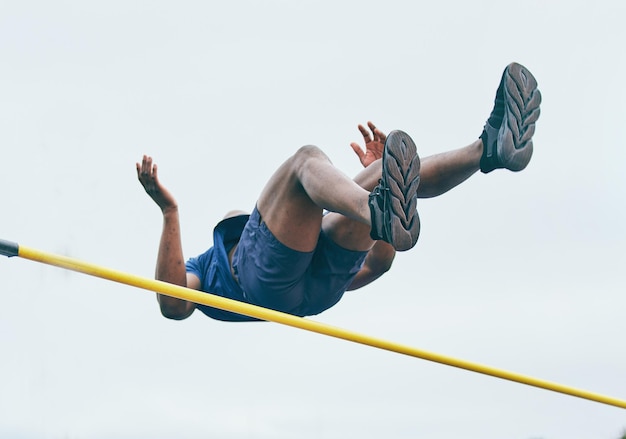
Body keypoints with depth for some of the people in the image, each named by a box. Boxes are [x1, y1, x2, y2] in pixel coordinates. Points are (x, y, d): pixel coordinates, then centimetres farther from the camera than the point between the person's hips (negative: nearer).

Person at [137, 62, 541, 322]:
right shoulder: (200, 269, 36)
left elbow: (377, 264, 36)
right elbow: (174, 306, 11)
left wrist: (377, 176, 31)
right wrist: (169, 212, 4)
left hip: (324, 274, 5)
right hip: (263, 275, -4)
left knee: (385, 174, -6)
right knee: (309, 157, -21)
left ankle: (489, 148, -34)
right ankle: (381, 213, -55)